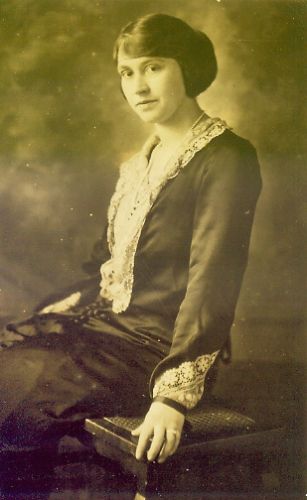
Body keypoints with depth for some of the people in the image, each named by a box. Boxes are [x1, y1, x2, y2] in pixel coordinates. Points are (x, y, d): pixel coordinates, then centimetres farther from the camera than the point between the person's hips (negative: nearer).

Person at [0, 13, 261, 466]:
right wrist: (42, 317, 9)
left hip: (158, 344, -8)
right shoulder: (142, 161, 17)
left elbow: (213, 284, -18)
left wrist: (175, 394, -23)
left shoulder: (227, 159, -10)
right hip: (104, 322, 8)